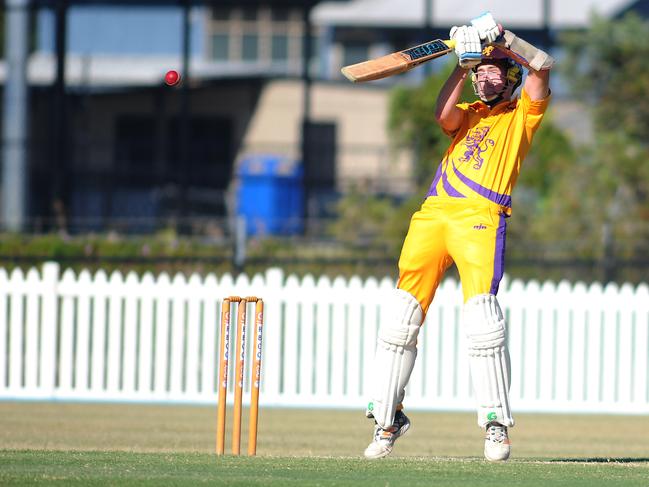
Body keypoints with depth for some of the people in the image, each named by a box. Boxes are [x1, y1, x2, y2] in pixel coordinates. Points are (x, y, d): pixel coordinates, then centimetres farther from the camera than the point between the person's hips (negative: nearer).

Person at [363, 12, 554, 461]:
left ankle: (496, 424, -16)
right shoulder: (469, 114, 27)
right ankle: (388, 419, 6)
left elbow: (543, 66, -1)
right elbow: (443, 116, 5)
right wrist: (463, 64, 2)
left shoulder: (523, 113, 15)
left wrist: (503, 37, -5)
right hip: (434, 214, 5)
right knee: (402, 314, -1)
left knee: (481, 314, -21)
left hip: (481, 218, -5)